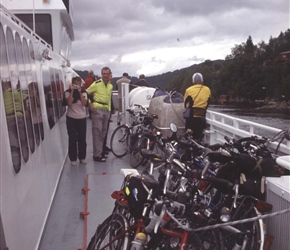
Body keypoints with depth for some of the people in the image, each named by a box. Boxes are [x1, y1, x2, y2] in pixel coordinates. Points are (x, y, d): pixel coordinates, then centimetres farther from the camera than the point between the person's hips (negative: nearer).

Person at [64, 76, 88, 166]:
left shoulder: (83, 92, 1)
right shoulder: (68, 92, -5)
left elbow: (84, 103, -14)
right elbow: (69, 103, -21)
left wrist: (80, 92, -19)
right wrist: (72, 91, -20)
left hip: (82, 118, 2)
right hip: (71, 118, -2)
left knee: (82, 139, 6)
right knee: (72, 139, 0)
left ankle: (82, 157, 19)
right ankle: (73, 158, 9)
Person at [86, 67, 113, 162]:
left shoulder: (110, 86, 15)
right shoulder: (96, 84, -7)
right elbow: (86, 93, -5)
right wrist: (90, 104, -13)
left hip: (106, 110, 7)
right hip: (97, 110, -7)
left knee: (103, 132, 13)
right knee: (97, 132, -8)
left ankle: (100, 151, 25)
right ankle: (97, 155, -4)